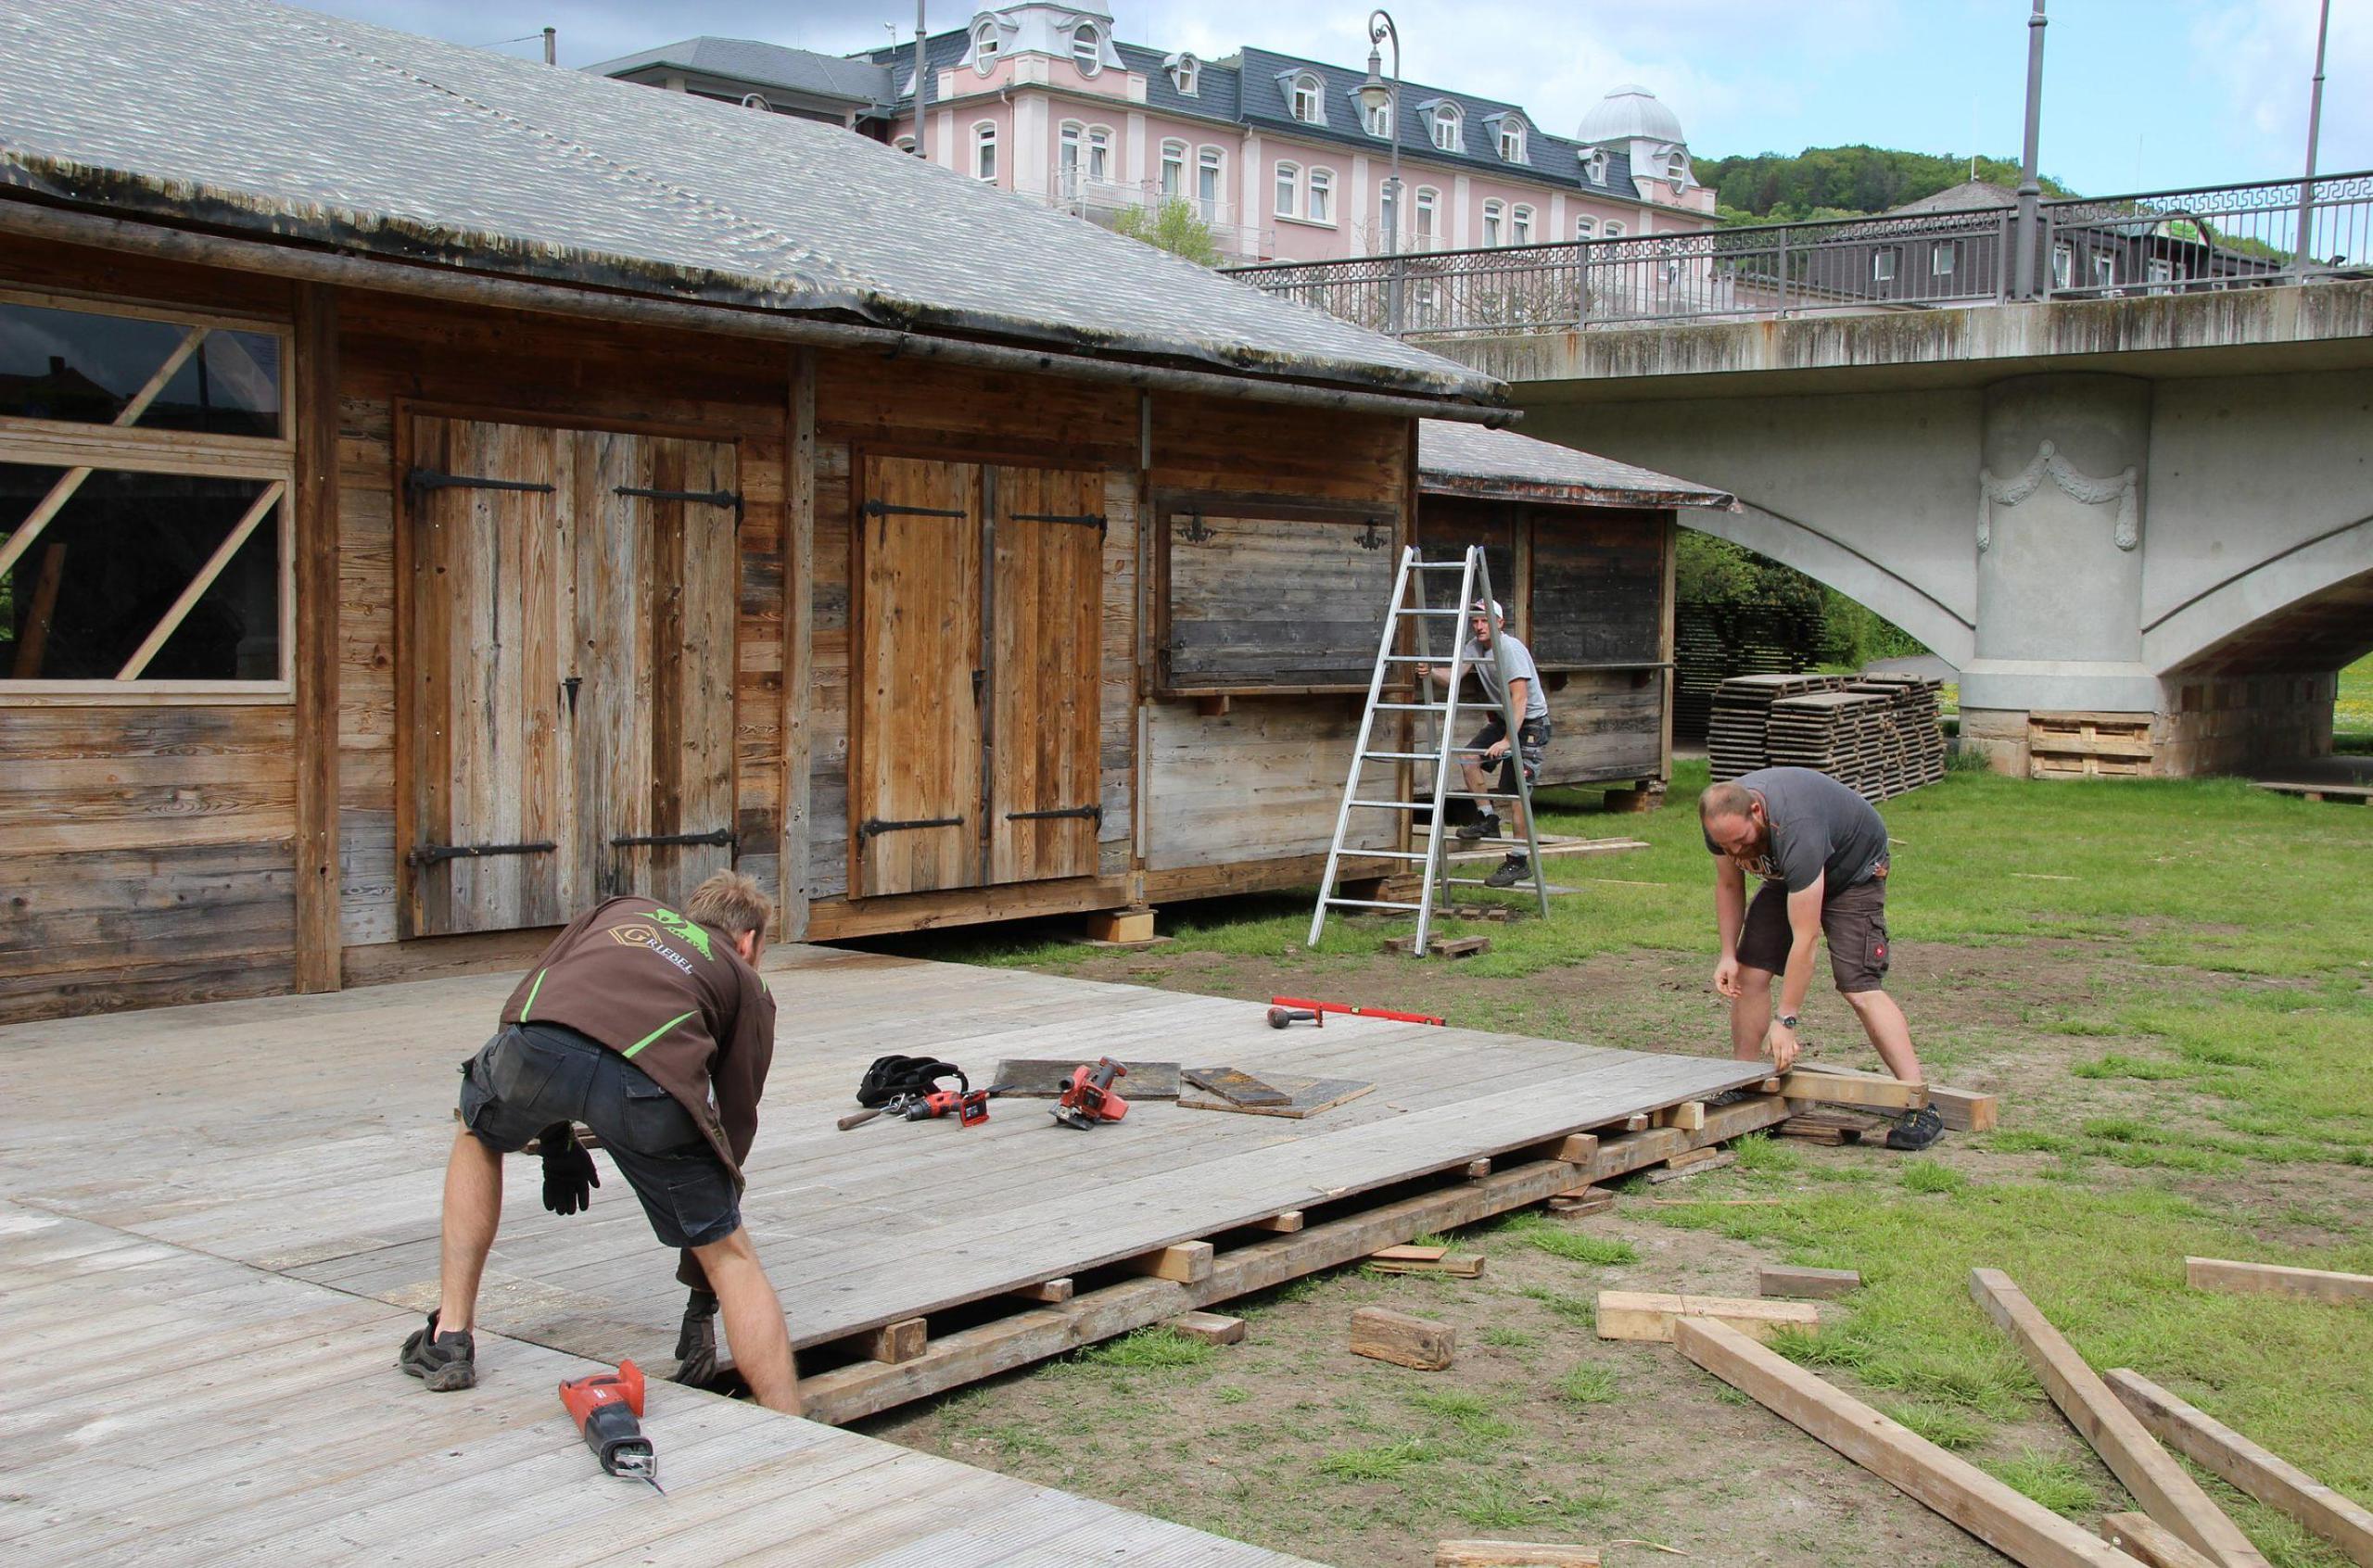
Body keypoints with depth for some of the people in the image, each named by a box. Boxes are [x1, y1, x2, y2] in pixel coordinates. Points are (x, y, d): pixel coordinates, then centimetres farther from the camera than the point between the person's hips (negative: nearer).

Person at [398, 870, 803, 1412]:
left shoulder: (621, 911, 41)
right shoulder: (746, 982, 35)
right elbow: (733, 1124, 34)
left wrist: (556, 1142, 37)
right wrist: (702, 1293, 41)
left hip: (538, 1043, 2)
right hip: (648, 1082, -2)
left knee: (479, 1138, 37)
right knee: (728, 1252, 18)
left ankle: (449, 1340, 34)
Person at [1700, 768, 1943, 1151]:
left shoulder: (1796, 832, -42)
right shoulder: (1723, 821, -21)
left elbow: (1805, 937, -39)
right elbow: (1729, 886, 1)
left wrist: (1785, 1022, -37)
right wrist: (1728, 955, -10)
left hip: (1854, 870, -7)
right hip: (1787, 875, 7)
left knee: (1859, 986, -21)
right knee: (1750, 972, -6)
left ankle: (1920, 1107, -23)